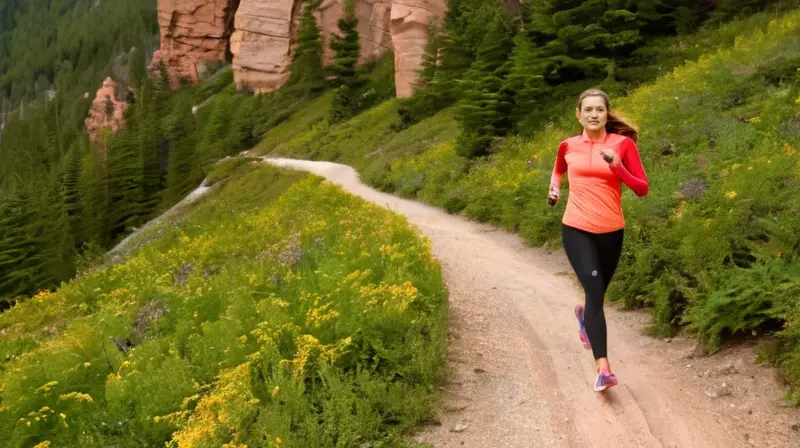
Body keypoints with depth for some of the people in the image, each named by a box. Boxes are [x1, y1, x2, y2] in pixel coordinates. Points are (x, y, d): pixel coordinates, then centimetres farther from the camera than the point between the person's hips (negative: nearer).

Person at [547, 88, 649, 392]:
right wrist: (554, 189, 9)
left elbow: (642, 189, -6)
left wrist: (617, 167, -20)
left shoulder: (623, 143, -2)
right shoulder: (568, 146, 4)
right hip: (576, 229, -1)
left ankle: (584, 314, 57)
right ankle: (603, 369, -20)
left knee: (598, 292, 18)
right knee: (595, 290, -18)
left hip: (611, 231, 1)